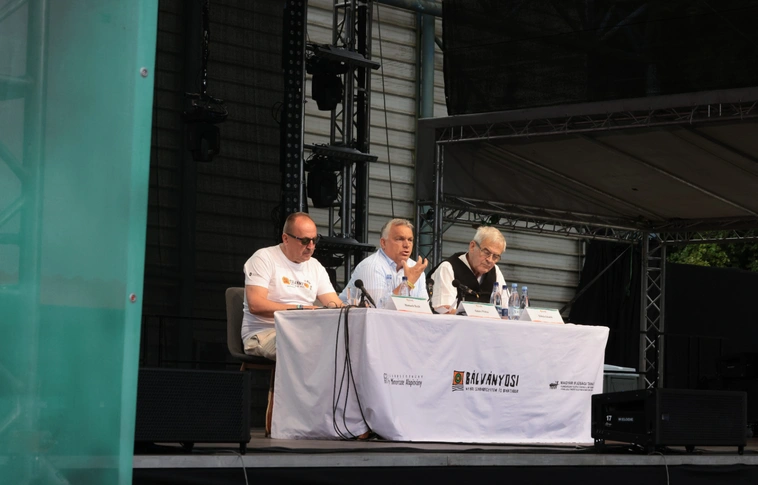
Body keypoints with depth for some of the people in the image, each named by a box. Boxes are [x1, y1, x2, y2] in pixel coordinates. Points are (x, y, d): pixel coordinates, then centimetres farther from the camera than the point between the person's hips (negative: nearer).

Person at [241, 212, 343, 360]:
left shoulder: (315, 267, 18)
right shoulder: (264, 258, -2)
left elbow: (336, 305, 12)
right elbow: (255, 305, -15)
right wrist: (300, 309, -21)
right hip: (264, 333, -6)